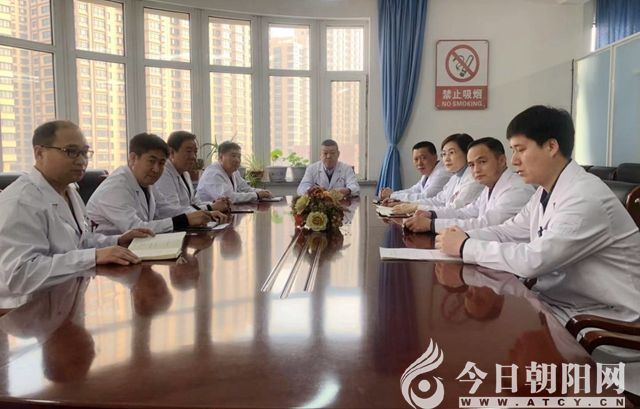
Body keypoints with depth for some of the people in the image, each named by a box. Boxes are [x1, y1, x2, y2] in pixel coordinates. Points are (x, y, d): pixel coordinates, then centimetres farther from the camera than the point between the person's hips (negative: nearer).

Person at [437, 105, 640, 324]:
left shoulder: (586, 198, -24)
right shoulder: (545, 192, 6)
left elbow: (533, 260, -29)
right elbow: (508, 232, 10)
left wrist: (465, 247, -21)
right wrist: (465, 237, -9)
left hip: (601, 318, -7)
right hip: (559, 302, 7)